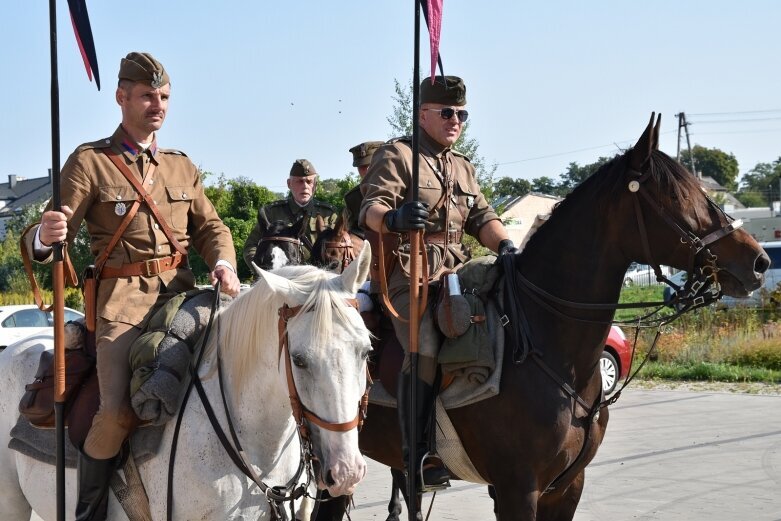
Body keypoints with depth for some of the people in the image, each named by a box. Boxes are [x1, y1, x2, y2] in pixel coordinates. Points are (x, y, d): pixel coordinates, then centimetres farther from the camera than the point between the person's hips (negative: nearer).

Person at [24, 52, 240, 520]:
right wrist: (44, 238, -27)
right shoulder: (90, 163, 2)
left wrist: (223, 263, -6)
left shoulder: (182, 167, 17)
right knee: (119, 411, -23)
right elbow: (52, 238, -1)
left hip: (182, 292, 5)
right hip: (123, 298, -5)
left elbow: (210, 227, 17)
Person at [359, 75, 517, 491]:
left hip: (456, 271, 7)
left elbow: (481, 217, 17)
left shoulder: (463, 168, 25)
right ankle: (418, 456, -22)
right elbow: (370, 207, -10)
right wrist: (392, 217, -34)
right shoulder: (397, 155, 2)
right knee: (425, 351, -27)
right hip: (408, 273, -7)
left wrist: (505, 244, -4)